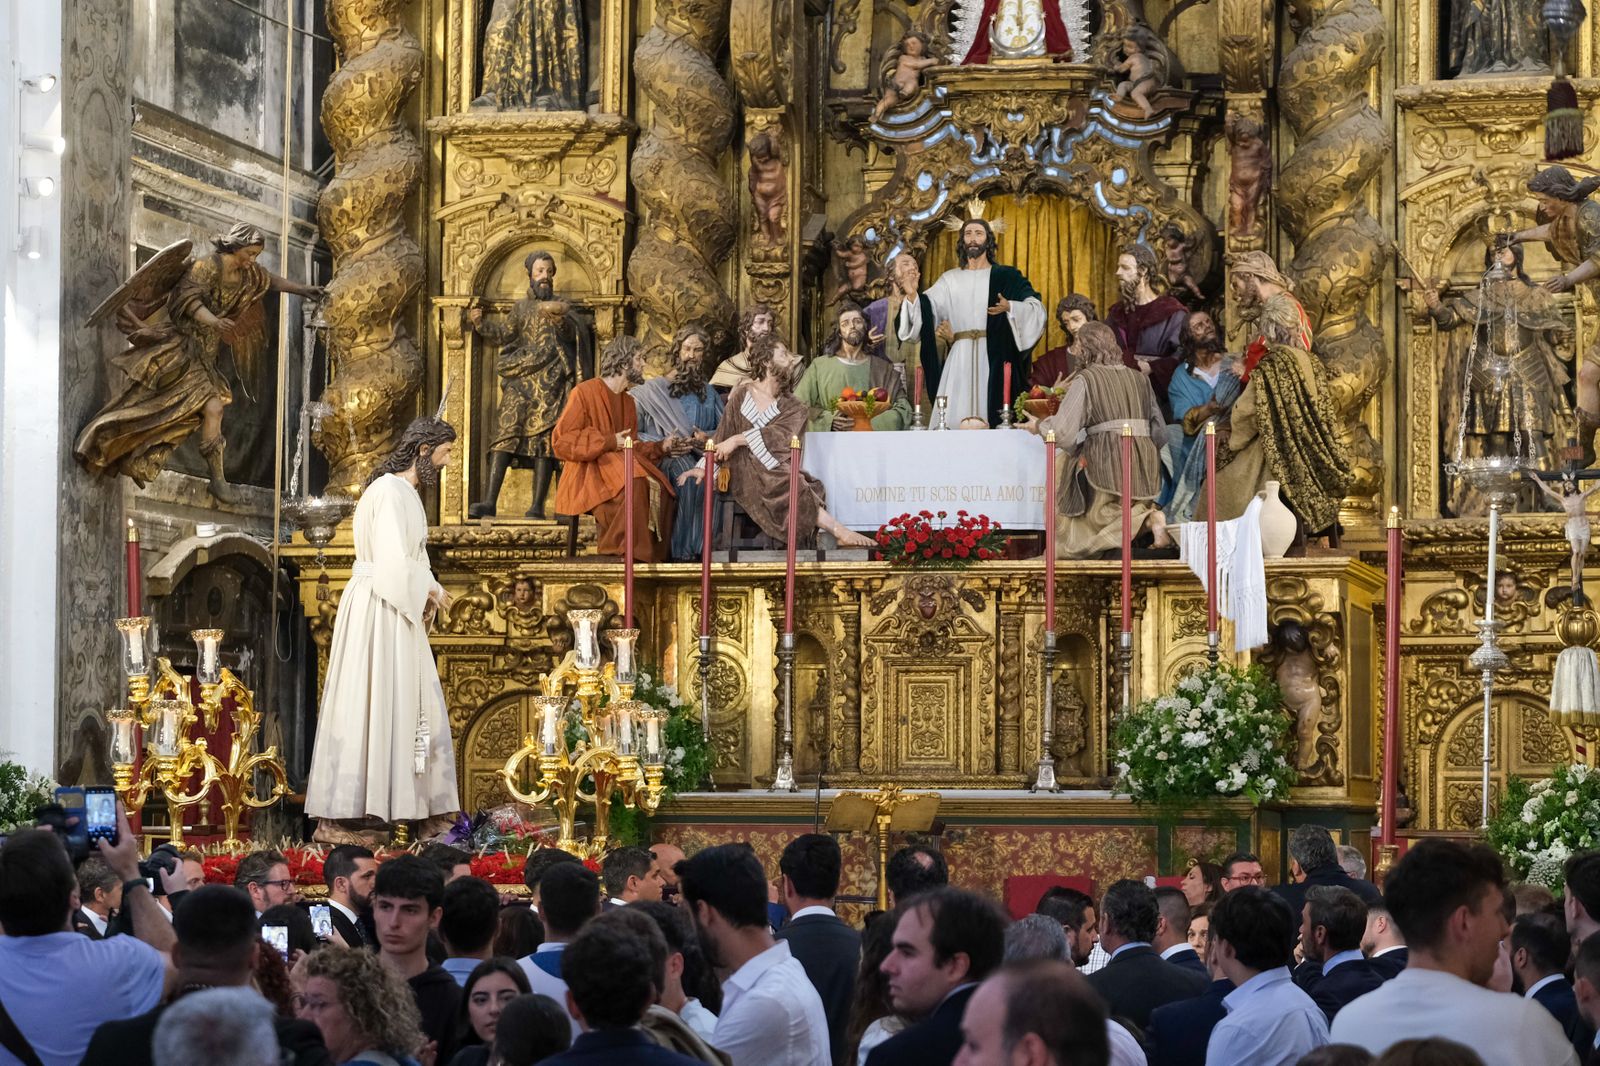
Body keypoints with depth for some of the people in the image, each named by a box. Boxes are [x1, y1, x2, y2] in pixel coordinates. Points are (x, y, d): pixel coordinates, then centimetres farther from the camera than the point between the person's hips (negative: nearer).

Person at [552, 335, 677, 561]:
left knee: (658, 490, -21)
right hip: (587, 472, -7)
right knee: (635, 486, -33)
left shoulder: (628, 403, 19)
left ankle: (650, 557, -20)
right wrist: (609, 442, -16)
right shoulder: (585, 392, -5)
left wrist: (660, 447, 3)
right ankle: (618, 553, -28)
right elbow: (561, 441, -12)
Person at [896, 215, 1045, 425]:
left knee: (991, 414, -7)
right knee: (958, 415, -5)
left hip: (994, 360, -2)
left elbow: (1036, 307, 0)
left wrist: (1009, 307, -18)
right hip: (960, 360, 2)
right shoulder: (950, 280, 15)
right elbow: (926, 307, 3)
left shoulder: (1006, 276, 9)